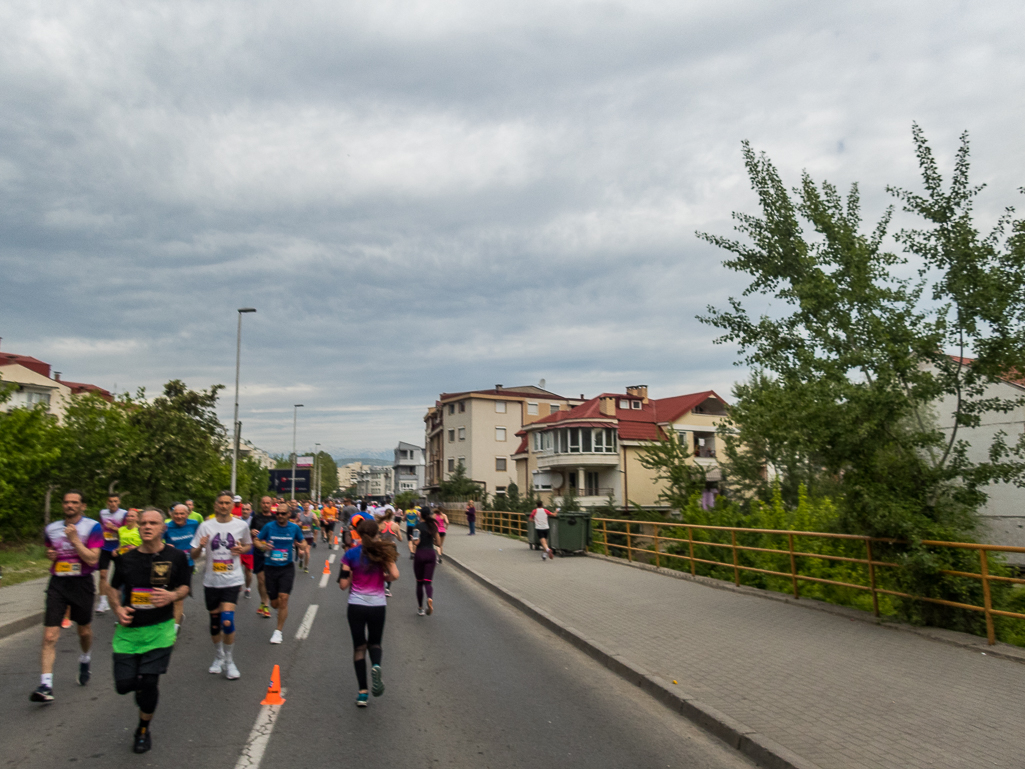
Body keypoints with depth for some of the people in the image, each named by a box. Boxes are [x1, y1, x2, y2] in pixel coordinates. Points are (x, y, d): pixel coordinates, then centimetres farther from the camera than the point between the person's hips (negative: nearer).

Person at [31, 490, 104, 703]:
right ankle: (46, 685, -6)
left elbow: (92, 559, -15)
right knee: (50, 637, -8)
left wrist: (74, 540, -19)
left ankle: (85, 660, 43)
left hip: (82, 584, -2)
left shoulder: (92, 527, -7)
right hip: (57, 584, 2)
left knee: (84, 631, 14)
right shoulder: (51, 529, 6)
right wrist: (50, 555, 2)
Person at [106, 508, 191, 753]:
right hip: (129, 630, 2)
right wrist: (118, 609, -3)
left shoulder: (176, 556, -5)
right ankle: (140, 683, 40)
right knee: (124, 684, 1)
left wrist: (172, 596, -18)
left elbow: (185, 586, 4)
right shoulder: (126, 558, 0)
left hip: (159, 630, -2)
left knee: (149, 683, -4)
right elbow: (113, 587, 14)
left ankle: (143, 731, 23)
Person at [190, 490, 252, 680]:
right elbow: (194, 555, 1)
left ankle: (229, 661, 5)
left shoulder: (241, 525, -1)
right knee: (214, 623, 13)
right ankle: (219, 656, 37)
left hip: (232, 580, -2)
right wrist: (200, 546, -21)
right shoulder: (206, 526, -1)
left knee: (227, 621, -14)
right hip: (211, 581, 2)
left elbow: (249, 545, 15)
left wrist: (241, 549, -7)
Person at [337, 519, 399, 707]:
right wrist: (383, 576, 7)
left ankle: (363, 692, 6)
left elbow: (343, 584, -6)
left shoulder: (350, 554, -5)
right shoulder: (383, 551, -4)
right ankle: (376, 665, -14)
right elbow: (394, 575, -13)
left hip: (356, 605, -1)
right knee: (375, 643, 19)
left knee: (359, 646, 11)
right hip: (378, 605, 1)